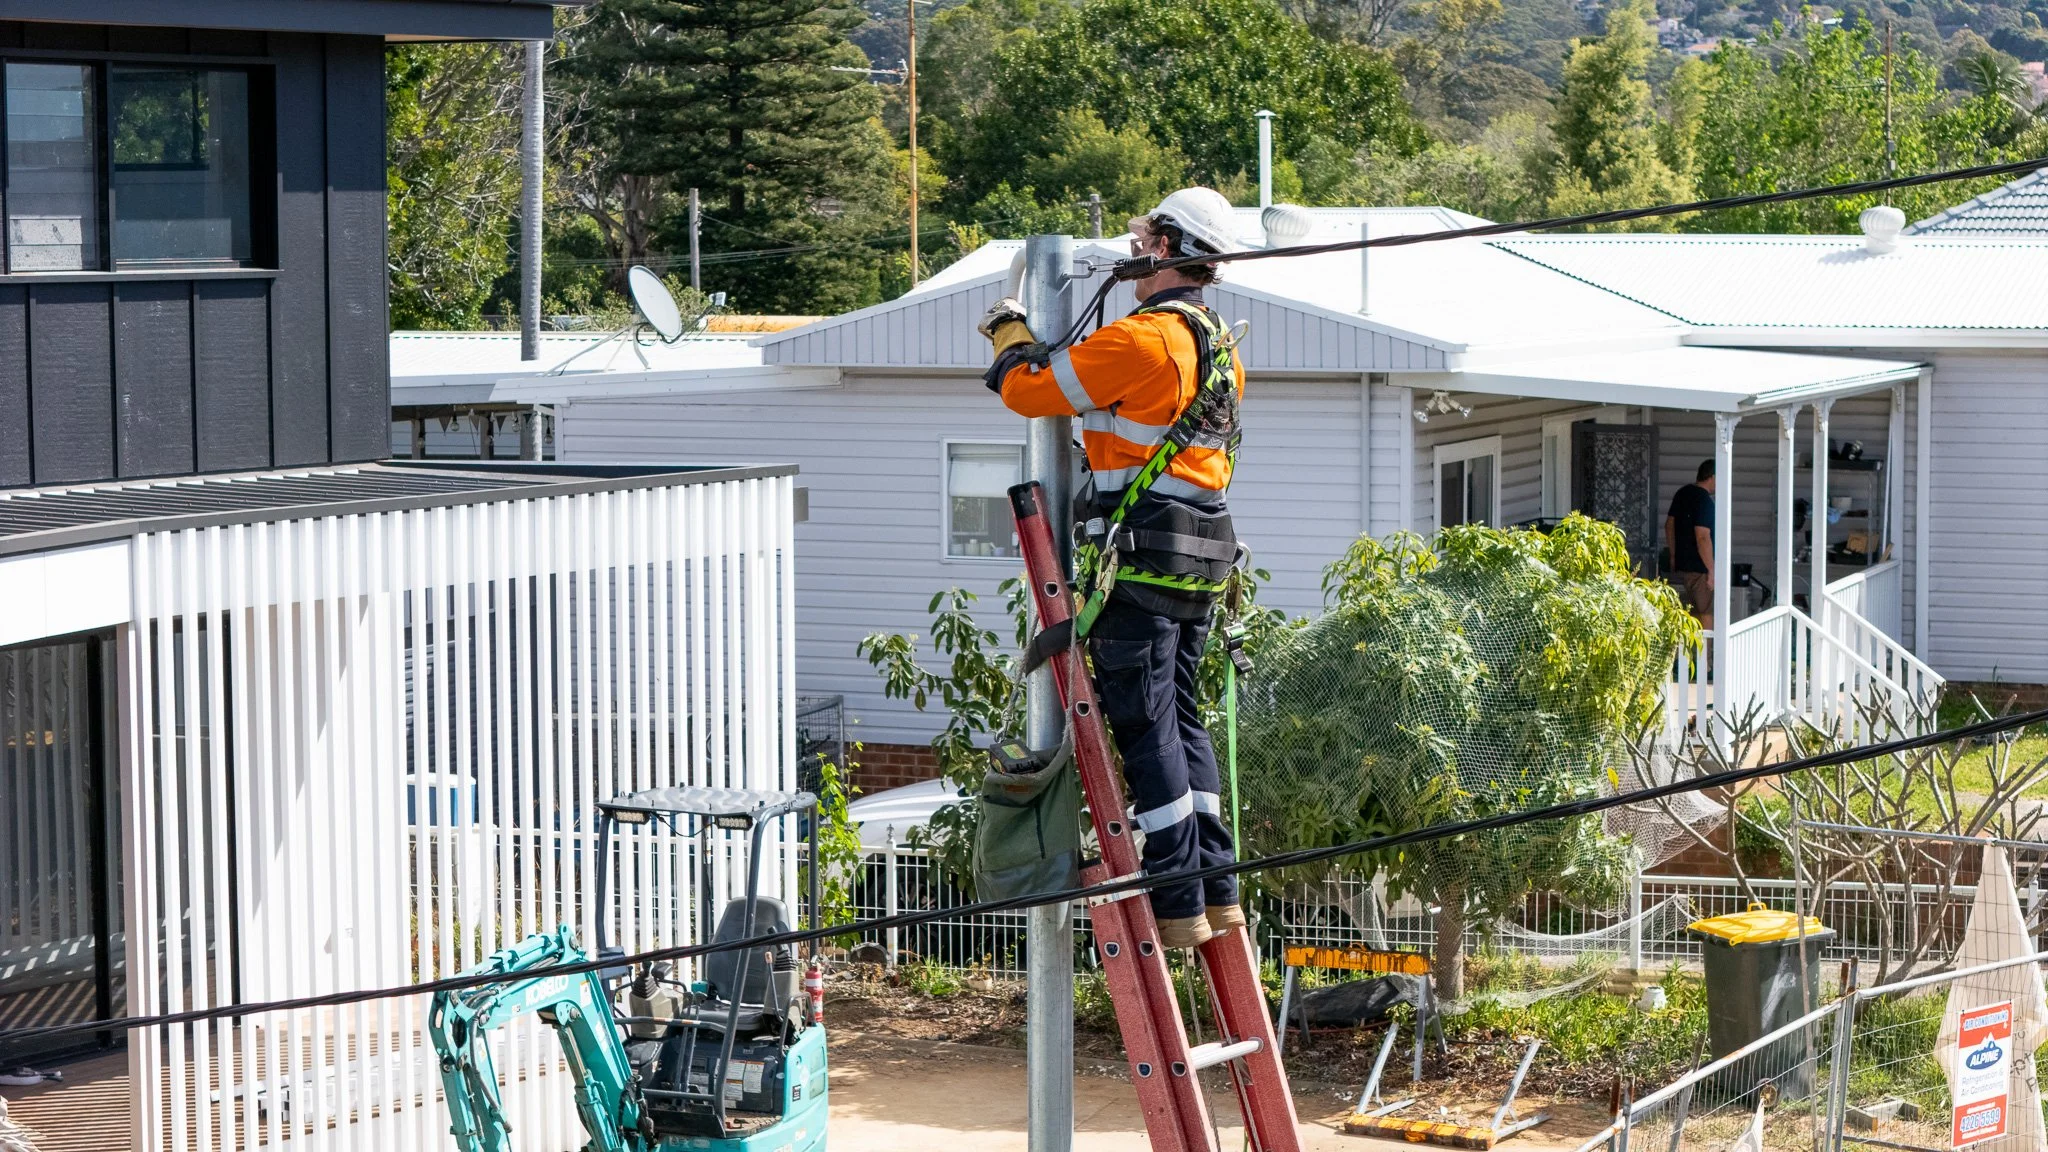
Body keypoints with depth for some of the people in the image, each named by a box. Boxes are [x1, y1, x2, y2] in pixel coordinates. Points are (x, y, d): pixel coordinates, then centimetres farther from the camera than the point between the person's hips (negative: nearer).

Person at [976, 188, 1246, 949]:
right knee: (1180, 719, 16)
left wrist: (1010, 333, 10)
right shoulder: (1219, 348, 13)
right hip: (1200, 563, 9)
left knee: (1144, 727, -5)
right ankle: (1218, 891, 16)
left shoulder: (1141, 341, -16)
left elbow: (1029, 390, -10)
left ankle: (1179, 907, -5)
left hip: (1141, 558, -9)